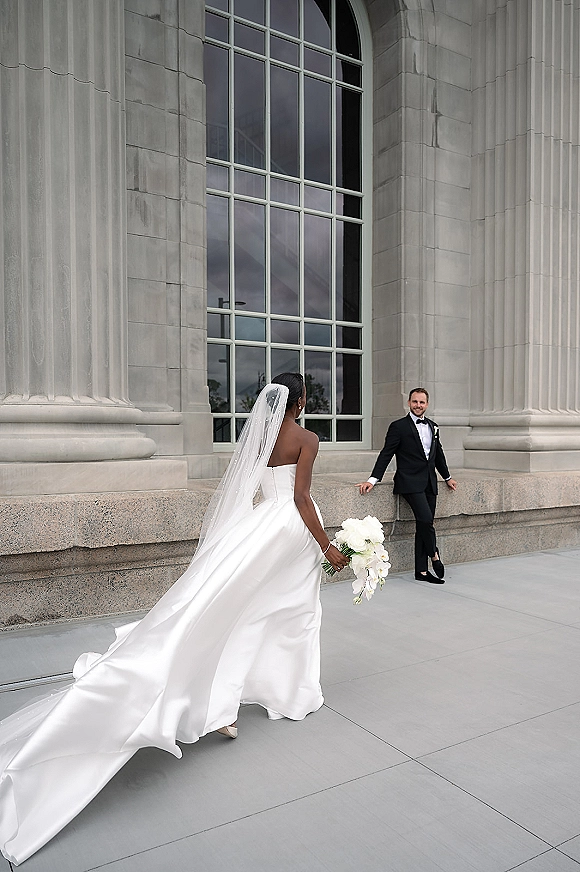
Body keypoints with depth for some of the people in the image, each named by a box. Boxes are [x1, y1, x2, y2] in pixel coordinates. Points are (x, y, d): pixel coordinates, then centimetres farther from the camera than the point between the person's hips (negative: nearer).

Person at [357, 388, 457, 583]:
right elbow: (386, 454, -5)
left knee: (423, 526, 7)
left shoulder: (433, 426, 16)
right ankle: (434, 556, 6)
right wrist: (373, 479, -12)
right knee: (426, 519, -19)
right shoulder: (399, 426, -2)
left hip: (429, 483, 6)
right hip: (410, 483, -6)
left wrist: (447, 477, 32)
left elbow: (438, 454, 27)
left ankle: (422, 571, 12)